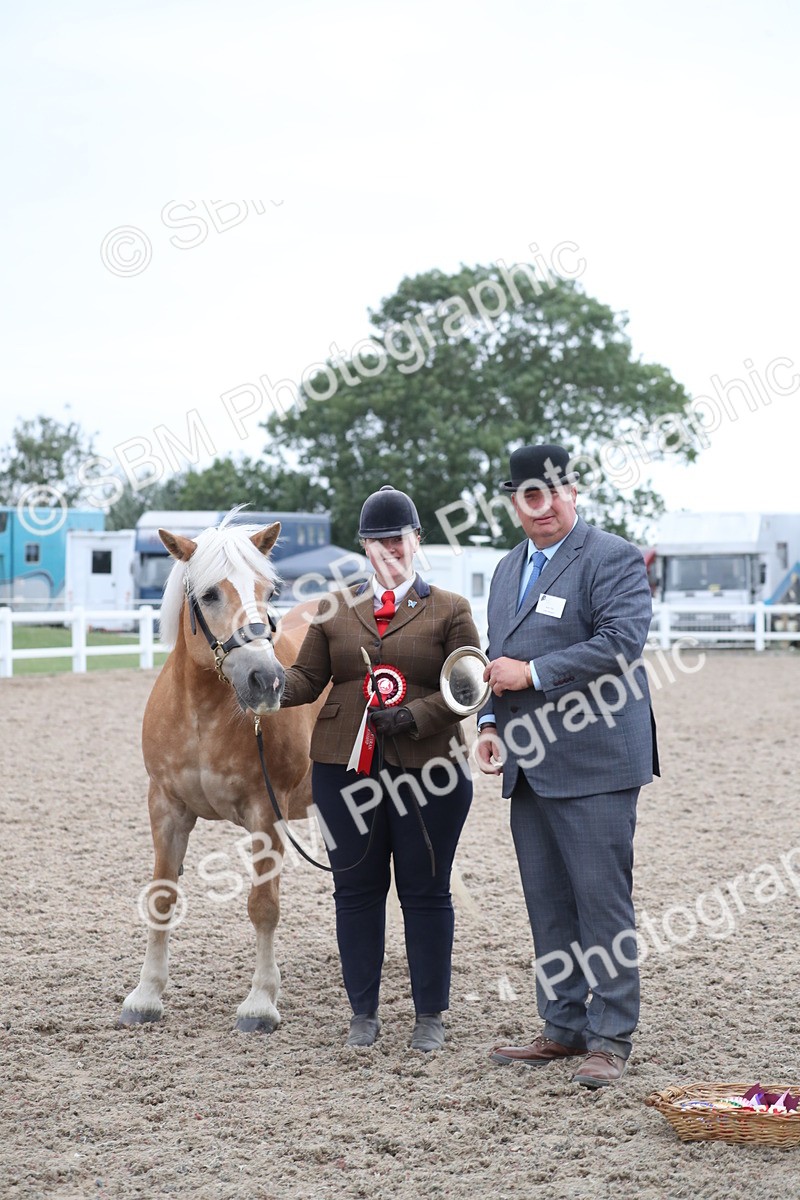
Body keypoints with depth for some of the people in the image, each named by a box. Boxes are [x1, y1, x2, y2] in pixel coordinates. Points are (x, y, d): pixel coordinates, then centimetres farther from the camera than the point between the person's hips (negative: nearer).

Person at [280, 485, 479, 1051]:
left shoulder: (450, 610, 4)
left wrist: (415, 716, -17)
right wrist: (278, 691, -14)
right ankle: (364, 1011, 20)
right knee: (356, 888, 8)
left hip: (426, 769, -2)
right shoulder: (336, 610, 12)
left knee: (426, 891, 4)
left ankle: (430, 1015, 16)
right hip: (345, 769, 3)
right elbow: (308, 675, 8)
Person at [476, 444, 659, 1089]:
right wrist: (491, 722, 11)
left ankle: (611, 1037, 4)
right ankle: (564, 1028, 22)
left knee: (602, 901, -4)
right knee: (548, 903, 12)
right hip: (529, 766, 8)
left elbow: (621, 643, -21)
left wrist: (532, 673, -19)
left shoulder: (613, 559, -7)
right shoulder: (509, 568, 18)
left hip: (594, 763, -8)